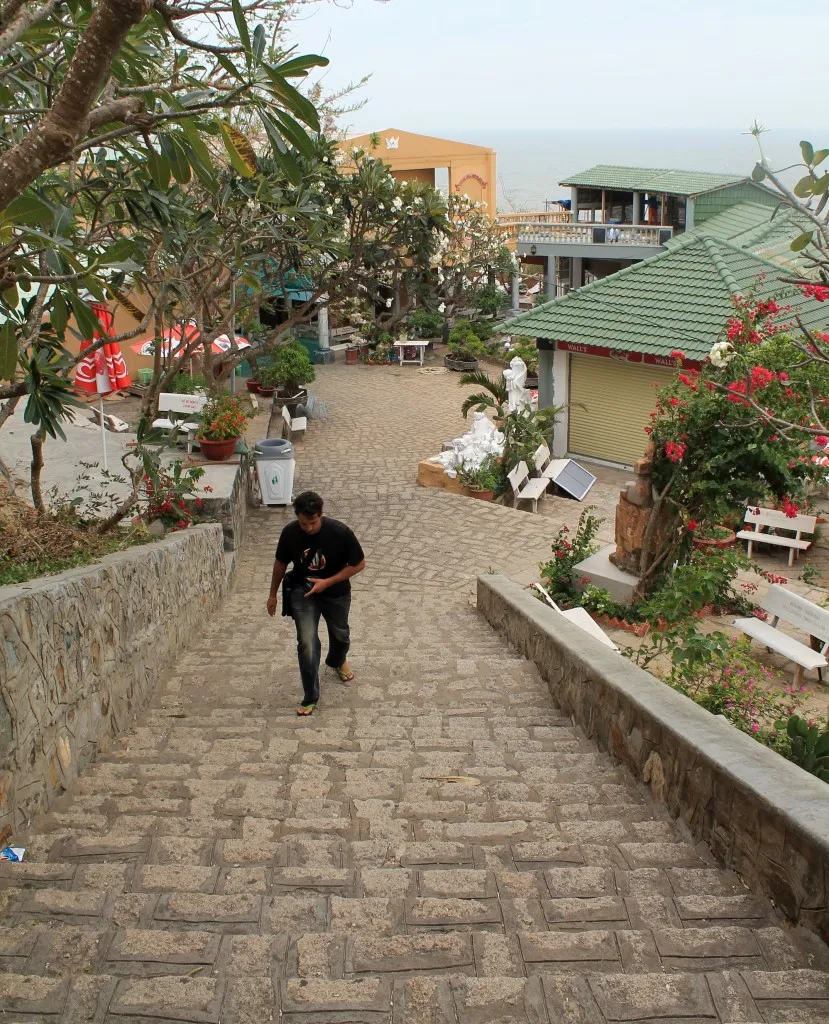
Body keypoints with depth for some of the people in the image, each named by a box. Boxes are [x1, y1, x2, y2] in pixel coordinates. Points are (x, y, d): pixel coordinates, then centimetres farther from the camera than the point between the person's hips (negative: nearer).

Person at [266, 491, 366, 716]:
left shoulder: (340, 532, -27)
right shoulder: (290, 533, -20)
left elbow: (359, 564, -17)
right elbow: (281, 563, -2)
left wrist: (327, 582, -23)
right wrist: (273, 594, 7)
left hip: (336, 593, 0)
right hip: (302, 592, 0)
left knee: (340, 633, 24)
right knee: (307, 643, -10)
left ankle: (337, 661, 58)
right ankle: (310, 697, 4)